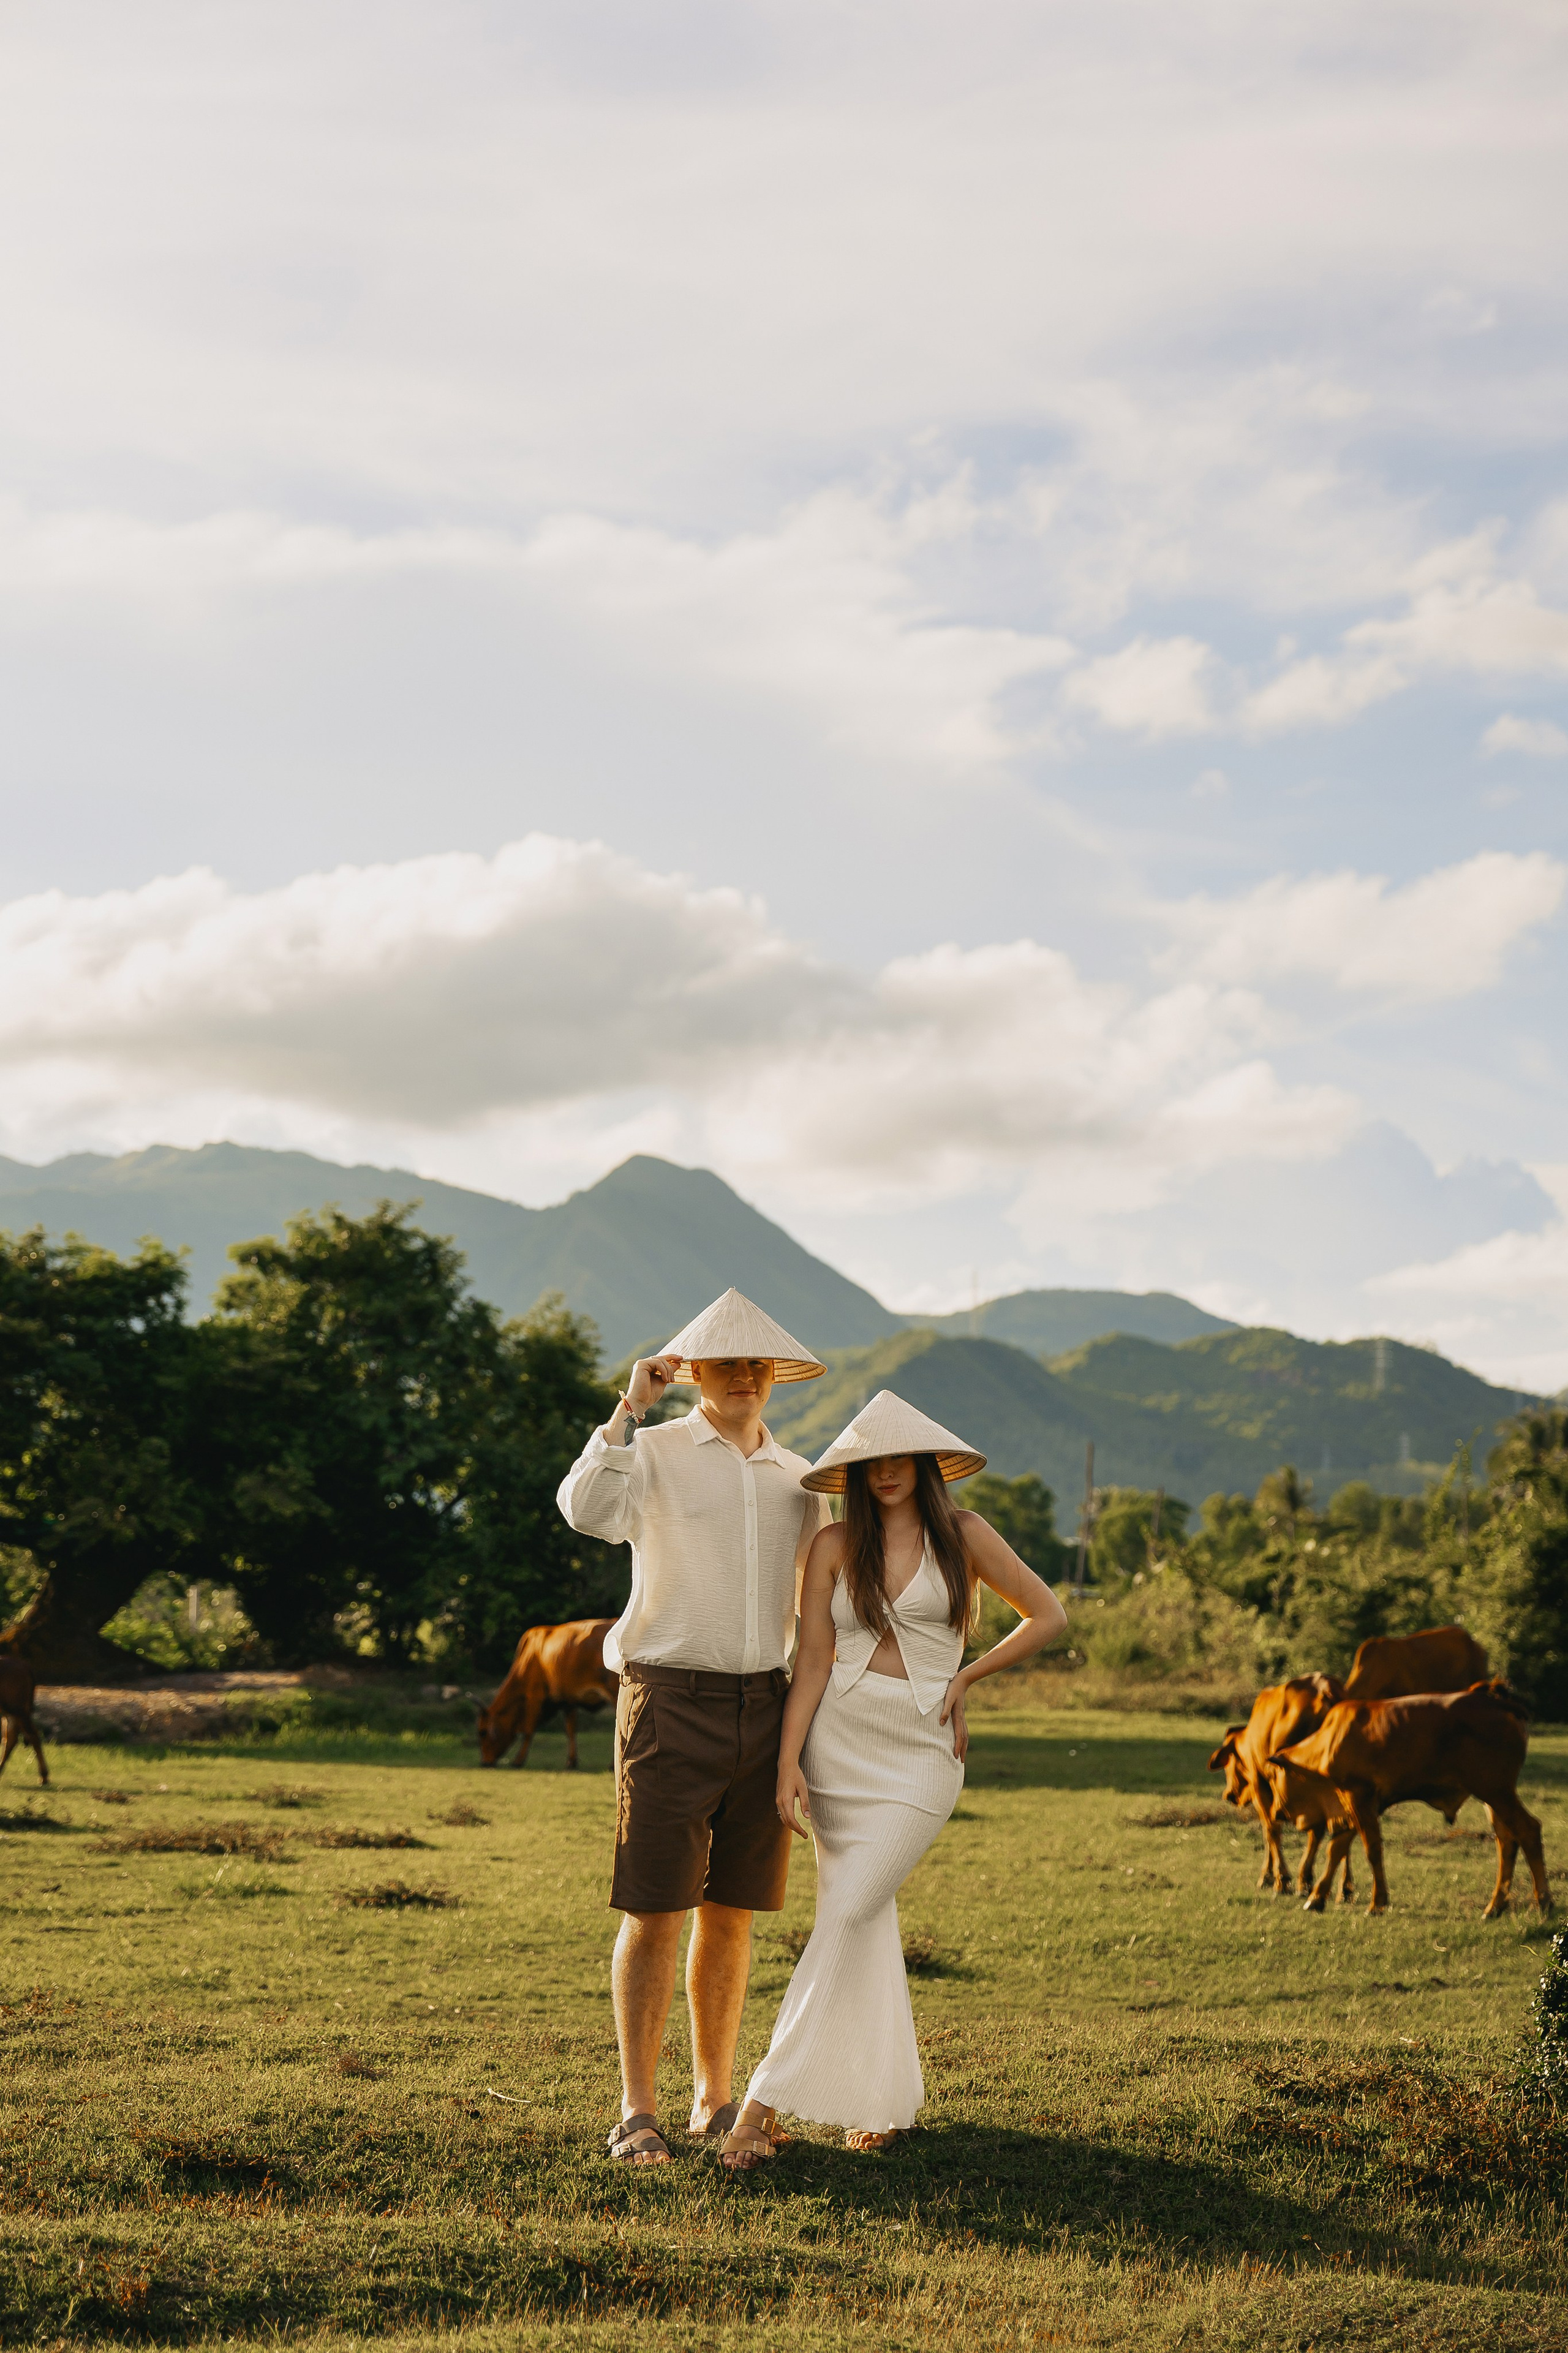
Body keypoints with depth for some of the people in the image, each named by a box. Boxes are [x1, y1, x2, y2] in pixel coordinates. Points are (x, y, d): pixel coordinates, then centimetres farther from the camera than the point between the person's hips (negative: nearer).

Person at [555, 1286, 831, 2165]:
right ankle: (638, 2111, 1)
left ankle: (715, 2100, 18)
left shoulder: (800, 1481, 15)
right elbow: (585, 1509, -22)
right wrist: (631, 1407, -22)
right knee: (655, 1913, -6)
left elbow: (819, 1610, 19)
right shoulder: (654, 1455, 0)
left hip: (764, 1706, 4)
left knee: (732, 1913, 9)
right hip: (671, 1702, -4)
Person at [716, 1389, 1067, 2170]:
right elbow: (812, 1660, 1)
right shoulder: (835, 1545, 5)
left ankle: (765, 2104, -14)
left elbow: (1047, 1616, 9)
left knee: (848, 1915, -13)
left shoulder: (962, 1536, 3)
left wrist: (966, 1677, 3)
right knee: (867, 1921, 5)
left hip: (921, 1750, -2)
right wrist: (788, 1763, -8)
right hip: (838, 1742, 2)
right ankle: (887, 2100, 18)